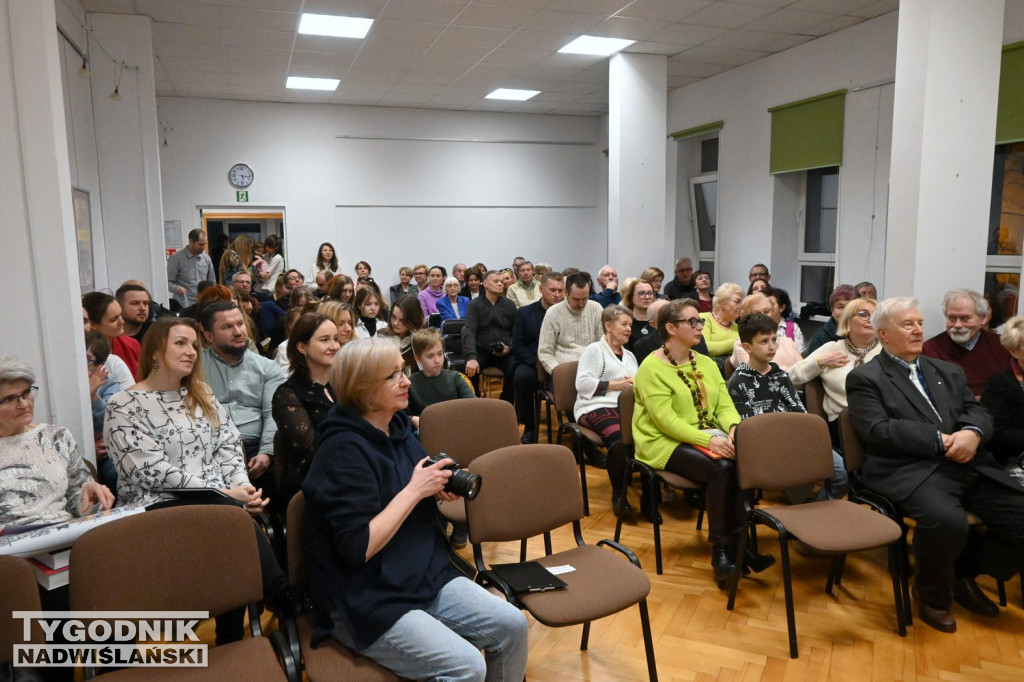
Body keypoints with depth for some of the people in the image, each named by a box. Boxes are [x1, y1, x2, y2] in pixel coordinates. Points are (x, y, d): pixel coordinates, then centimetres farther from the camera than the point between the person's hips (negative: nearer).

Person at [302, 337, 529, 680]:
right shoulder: (343, 451, -20)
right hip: (364, 600, -7)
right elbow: (357, 549, -24)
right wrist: (414, 490, -21)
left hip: (426, 574, 8)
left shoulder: (399, 426, 5)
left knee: (512, 626, -3)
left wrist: (437, 490, -4)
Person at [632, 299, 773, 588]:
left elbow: (725, 405, 7)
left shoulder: (706, 364, 15)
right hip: (665, 443, -6)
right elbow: (666, 420, -18)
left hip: (708, 436, 6)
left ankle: (738, 540, -16)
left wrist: (733, 429, -17)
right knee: (720, 467, -32)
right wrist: (708, 440, -28)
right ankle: (720, 549, -19)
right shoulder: (652, 367, -8)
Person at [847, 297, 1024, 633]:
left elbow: (977, 411, 13)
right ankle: (931, 593, -1)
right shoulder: (865, 378, 2)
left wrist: (972, 433, -11)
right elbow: (878, 431, -11)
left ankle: (964, 572, 19)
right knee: (946, 521, -34)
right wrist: (941, 441, -15)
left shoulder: (948, 371, 23)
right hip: (910, 471, -7)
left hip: (970, 466, 7)